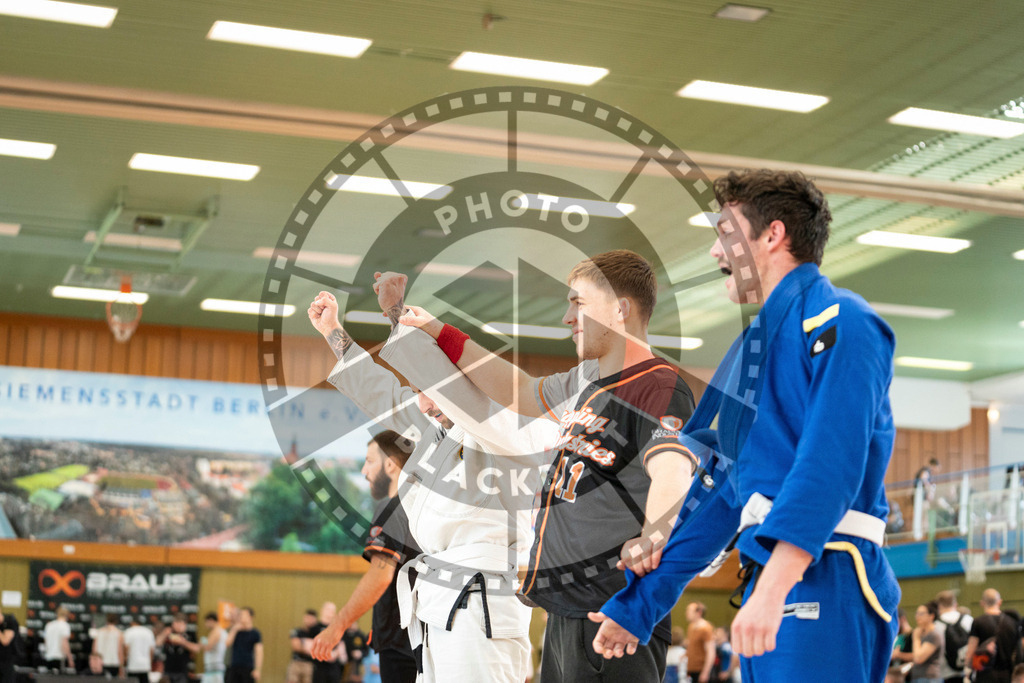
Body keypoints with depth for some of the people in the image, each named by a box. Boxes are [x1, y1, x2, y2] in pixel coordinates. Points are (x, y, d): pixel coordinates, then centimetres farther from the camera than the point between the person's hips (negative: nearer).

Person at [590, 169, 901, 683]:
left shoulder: (837, 322, -6)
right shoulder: (757, 343, 23)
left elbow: (832, 461, -20)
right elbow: (722, 487, 24)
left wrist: (772, 586, -31)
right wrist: (638, 604, 23)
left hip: (820, 582, -9)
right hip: (770, 585, 9)